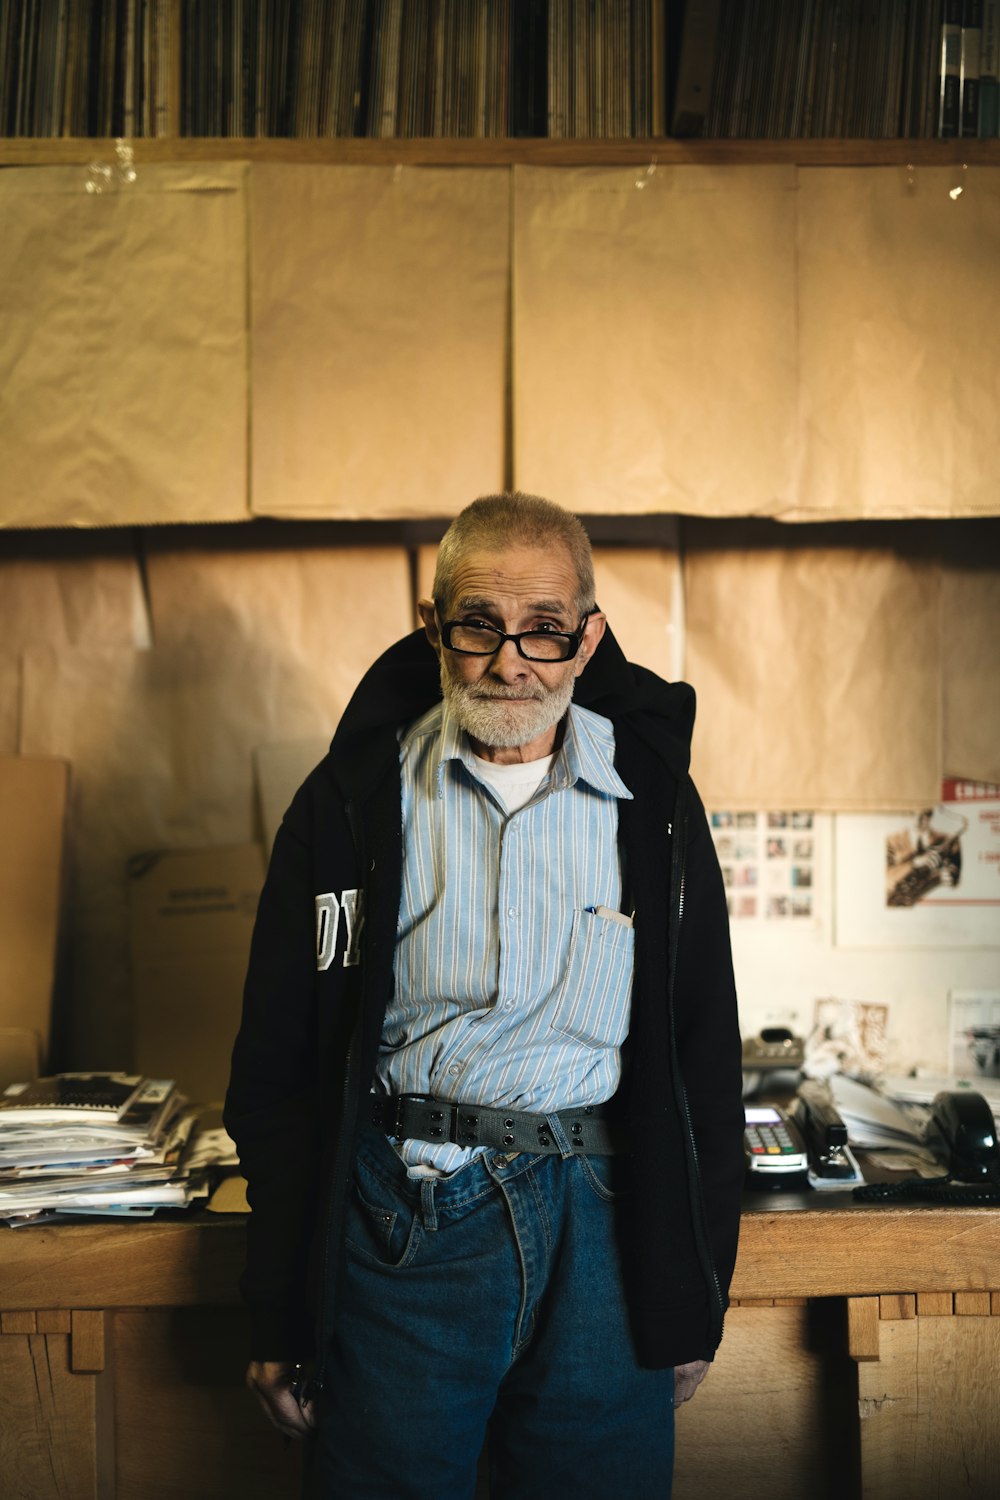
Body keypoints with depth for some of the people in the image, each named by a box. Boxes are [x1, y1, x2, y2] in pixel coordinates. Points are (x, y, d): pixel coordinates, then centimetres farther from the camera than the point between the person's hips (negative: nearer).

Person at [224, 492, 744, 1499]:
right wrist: (281, 1321, 1)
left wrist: (696, 1301, 7)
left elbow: (704, 1057, 7)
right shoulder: (354, 802, -1)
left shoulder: (651, 801, 3)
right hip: (399, 1217, -1)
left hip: (603, 1226, 1)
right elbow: (279, 1069, 1)